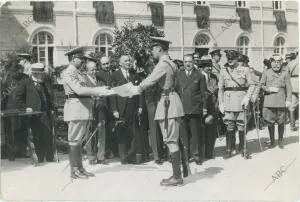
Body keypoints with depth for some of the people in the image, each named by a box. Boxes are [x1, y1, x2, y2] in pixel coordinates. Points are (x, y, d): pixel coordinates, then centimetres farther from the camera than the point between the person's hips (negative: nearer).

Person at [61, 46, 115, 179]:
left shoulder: (79, 73, 21)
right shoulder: (68, 73, -7)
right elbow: (79, 90, -18)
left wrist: (102, 92, 6)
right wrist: (98, 90, -18)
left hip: (85, 109, 9)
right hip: (76, 108, -9)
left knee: (79, 141, 13)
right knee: (74, 141, -3)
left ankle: (80, 168, 20)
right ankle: (74, 171, 4)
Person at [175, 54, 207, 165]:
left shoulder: (199, 76, 6)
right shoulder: (178, 75, 9)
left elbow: (203, 93, 6)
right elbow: (175, 90, 9)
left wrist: (204, 107, 2)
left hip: (195, 109, -1)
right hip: (182, 108, 1)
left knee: (195, 133, 3)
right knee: (183, 133, 2)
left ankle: (196, 154, 13)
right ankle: (185, 155, 11)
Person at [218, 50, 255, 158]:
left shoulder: (245, 70, 5)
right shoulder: (223, 71, 9)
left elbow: (251, 85, 5)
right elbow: (220, 88, 10)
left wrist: (247, 97, -9)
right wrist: (221, 103, 3)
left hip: (241, 100, -1)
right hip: (228, 101, 1)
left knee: (241, 126, 2)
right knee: (229, 126, 1)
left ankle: (243, 149, 15)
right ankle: (229, 149, 9)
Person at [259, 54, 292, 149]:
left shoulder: (285, 72, 4)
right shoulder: (266, 73, 5)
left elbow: (288, 87, 3)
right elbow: (261, 85, 6)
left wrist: (289, 100, -3)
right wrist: (269, 89, -11)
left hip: (281, 102, 0)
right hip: (269, 102, 0)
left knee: (281, 122, 7)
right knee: (270, 122, 3)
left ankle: (280, 140, 26)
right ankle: (272, 141, 20)